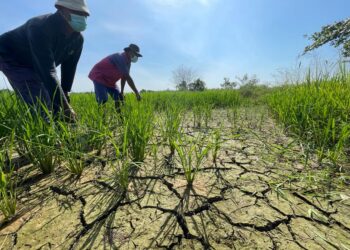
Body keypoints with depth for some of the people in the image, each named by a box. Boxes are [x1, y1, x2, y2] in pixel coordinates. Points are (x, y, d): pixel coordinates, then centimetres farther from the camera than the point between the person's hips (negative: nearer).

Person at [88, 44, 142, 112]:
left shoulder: (127, 61, 3)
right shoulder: (120, 58, -26)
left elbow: (124, 77, 9)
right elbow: (128, 78, -33)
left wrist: (122, 91, 4)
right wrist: (137, 93, -32)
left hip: (110, 80, 9)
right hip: (99, 76, -9)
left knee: (119, 97, -2)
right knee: (103, 99, -22)